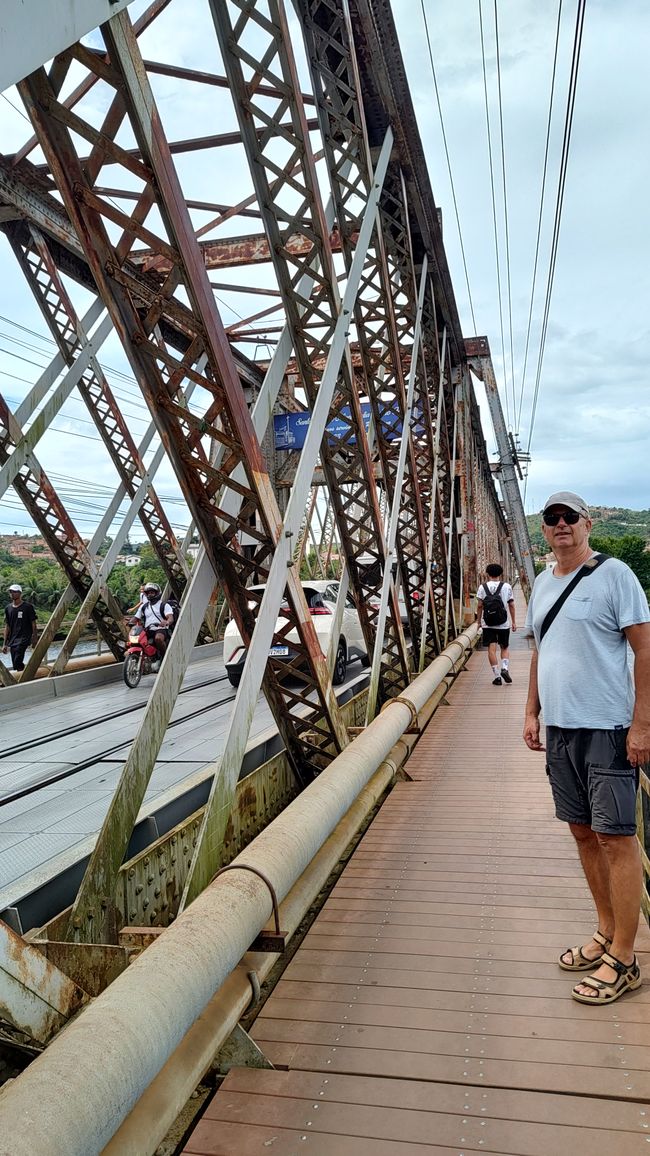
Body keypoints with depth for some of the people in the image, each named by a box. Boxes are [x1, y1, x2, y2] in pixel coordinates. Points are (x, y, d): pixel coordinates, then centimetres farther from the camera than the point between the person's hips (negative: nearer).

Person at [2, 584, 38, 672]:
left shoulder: (28, 607, -3)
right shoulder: (8, 608, 12)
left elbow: (33, 624, -2)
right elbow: (7, 627, 15)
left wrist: (34, 640, -7)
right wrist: (5, 644, 12)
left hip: (24, 638, -6)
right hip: (12, 640, 6)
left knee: (17, 663, -22)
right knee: (15, 665, 7)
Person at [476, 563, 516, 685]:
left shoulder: (483, 587, -1)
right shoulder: (507, 586, 1)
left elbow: (480, 605, -3)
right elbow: (511, 605, 2)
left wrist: (478, 621, 6)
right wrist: (513, 622, 8)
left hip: (488, 624, -1)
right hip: (503, 624, 1)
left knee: (491, 649, 0)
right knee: (505, 647, 16)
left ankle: (497, 676, -3)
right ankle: (504, 668, -6)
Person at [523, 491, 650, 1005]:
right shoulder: (542, 583, 13)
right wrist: (532, 712, 15)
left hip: (607, 729, -7)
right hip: (559, 728, 7)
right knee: (584, 833, 15)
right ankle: (607, 933, 30)